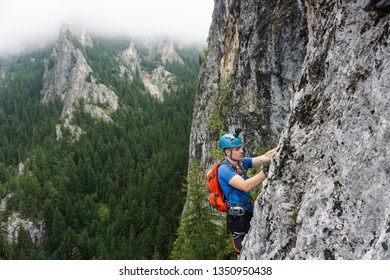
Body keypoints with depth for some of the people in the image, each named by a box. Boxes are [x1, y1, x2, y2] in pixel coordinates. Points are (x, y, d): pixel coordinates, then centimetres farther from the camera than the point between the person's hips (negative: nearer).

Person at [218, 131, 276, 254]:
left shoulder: (242, 162, 8)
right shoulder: (224, 169, -16)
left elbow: (264, 157, -2)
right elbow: (245, 186, -28)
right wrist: (266, 172, -36)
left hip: (249, 213, 8)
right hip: (238, 219, -8)